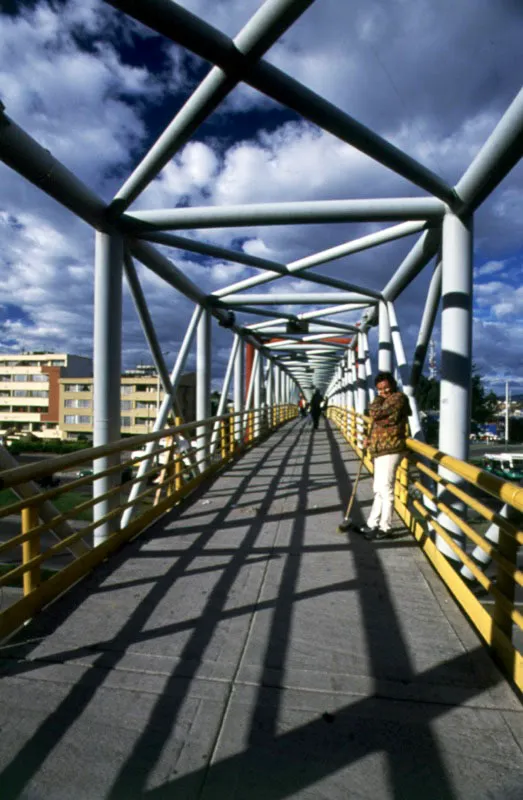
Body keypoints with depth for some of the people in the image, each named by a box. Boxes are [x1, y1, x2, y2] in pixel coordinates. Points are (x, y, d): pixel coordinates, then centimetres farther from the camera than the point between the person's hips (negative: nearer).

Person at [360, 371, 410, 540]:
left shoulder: (398, 397, -11)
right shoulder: (386, 400, 20)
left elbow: (375, 414, -19)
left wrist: (378, 398, -4)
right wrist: (370, 438, 12)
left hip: (390, 450, -10)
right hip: (381, 450, 10)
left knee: (385, 489, -6)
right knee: (379, 489, 14)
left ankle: (385, 528, 4)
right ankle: (373, 524, 22)